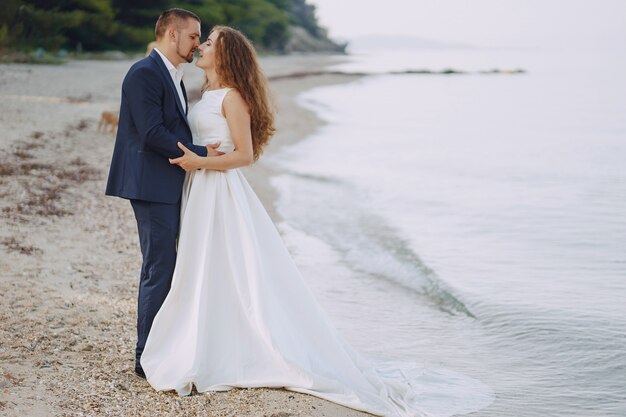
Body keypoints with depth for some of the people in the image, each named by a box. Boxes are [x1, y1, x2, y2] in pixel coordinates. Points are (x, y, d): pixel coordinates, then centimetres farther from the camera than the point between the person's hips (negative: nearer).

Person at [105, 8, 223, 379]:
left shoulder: (173, 76, 18)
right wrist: (202, 153, -17)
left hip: (169, 187, 10)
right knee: (160, 271, -7)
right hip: (153, 187, -10)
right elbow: (152, 134, -21)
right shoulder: (145, 74, -13)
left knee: (162, 270, 14)